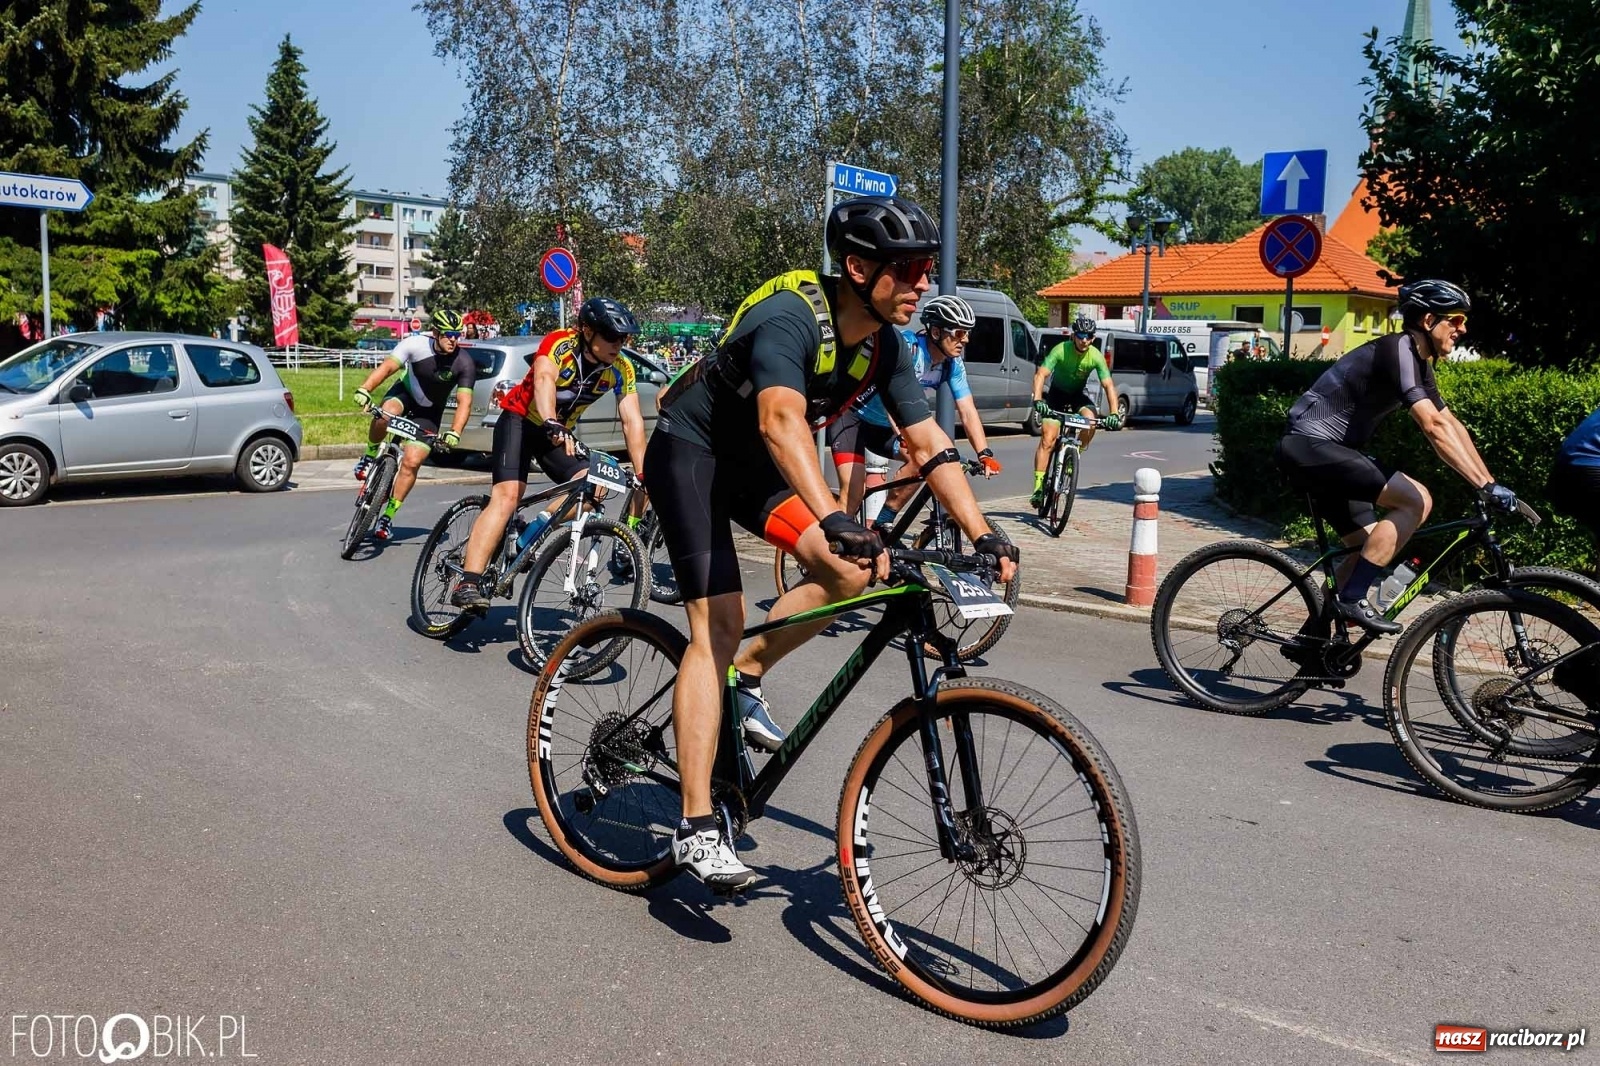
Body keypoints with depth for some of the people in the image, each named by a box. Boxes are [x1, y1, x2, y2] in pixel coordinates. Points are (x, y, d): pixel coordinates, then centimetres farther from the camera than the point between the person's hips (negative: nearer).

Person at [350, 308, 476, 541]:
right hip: (405, 392, 0)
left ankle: (388, 515, 4)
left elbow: (464, 402, -27)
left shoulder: (465, 363, -25)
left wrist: (455, 432, -42)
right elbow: (387, 366, -33)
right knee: (385, 415, -36)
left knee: (411, 461, -11)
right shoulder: (416, 345, -25)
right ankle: (371, 455, -6)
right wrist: (364, 389, -50)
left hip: (428, 412, 0)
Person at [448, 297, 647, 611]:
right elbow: (544, 380, -44)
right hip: (521, 420, -6)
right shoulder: (559, 344, -26)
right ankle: (468, 583, -28)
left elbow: (632, 420, -16)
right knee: (507, 496, -23)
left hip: (559, 433, 6)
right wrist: (552, 426, -63)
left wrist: (642, 472, -25)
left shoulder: (620, 368, -12)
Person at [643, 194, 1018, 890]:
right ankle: (696, 830, -13)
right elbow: (781, 421, -47)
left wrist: (982, 534, -14)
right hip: (690, 449, -7)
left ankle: (746, 678, 9)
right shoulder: (790, 318, -30)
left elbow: (928, 443, -4)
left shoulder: (886, 347, -6)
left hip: (753, 463, 7)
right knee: (717, 623, -17)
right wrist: (833, 518, -60)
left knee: (855, 570, -12)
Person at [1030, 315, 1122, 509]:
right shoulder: (1060, 351, -26)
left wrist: (1114, 414, -34)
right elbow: (1040, 375, -34)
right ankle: (1038, 486, -16)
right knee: (1047, 439, -17)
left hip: (1078, 395, 2)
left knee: (1090, 420, -30)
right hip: (1057, 393, -2)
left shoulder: (1096, 357, -20)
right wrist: (1037, 400, -50)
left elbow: (1108, 386, -21)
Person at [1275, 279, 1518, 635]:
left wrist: (1490, 483, 7)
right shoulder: (1399, 349, -17)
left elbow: (1452, 425, 15)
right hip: (1309, 445, -10)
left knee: (1372, 545, 10)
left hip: (1322, 452, 10)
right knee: (1416, 499, -19)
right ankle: (1351, 600, -16)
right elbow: (1434, 427, -26)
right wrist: (1485, 485, -28)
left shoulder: (1420, 363, 15)